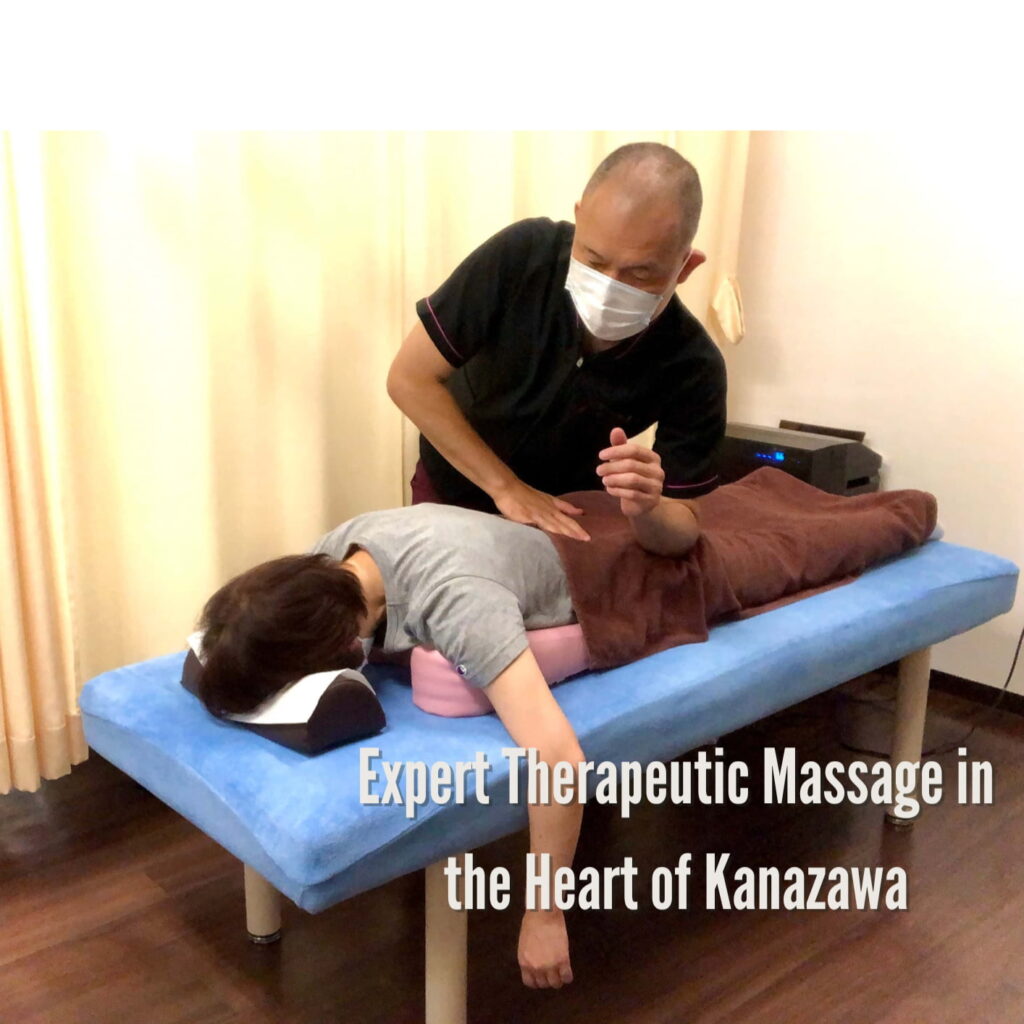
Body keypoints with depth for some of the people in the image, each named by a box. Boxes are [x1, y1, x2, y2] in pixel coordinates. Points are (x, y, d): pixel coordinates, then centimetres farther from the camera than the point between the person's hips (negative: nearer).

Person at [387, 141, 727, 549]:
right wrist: (506, 486, -28)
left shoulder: (693, 370, -29)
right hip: (454, 489, -1)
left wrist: (648, 511, -46)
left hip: (569, 517, 2)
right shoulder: (523, 255, -31)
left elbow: (686, 530, -23)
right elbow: (410, 378, -24)